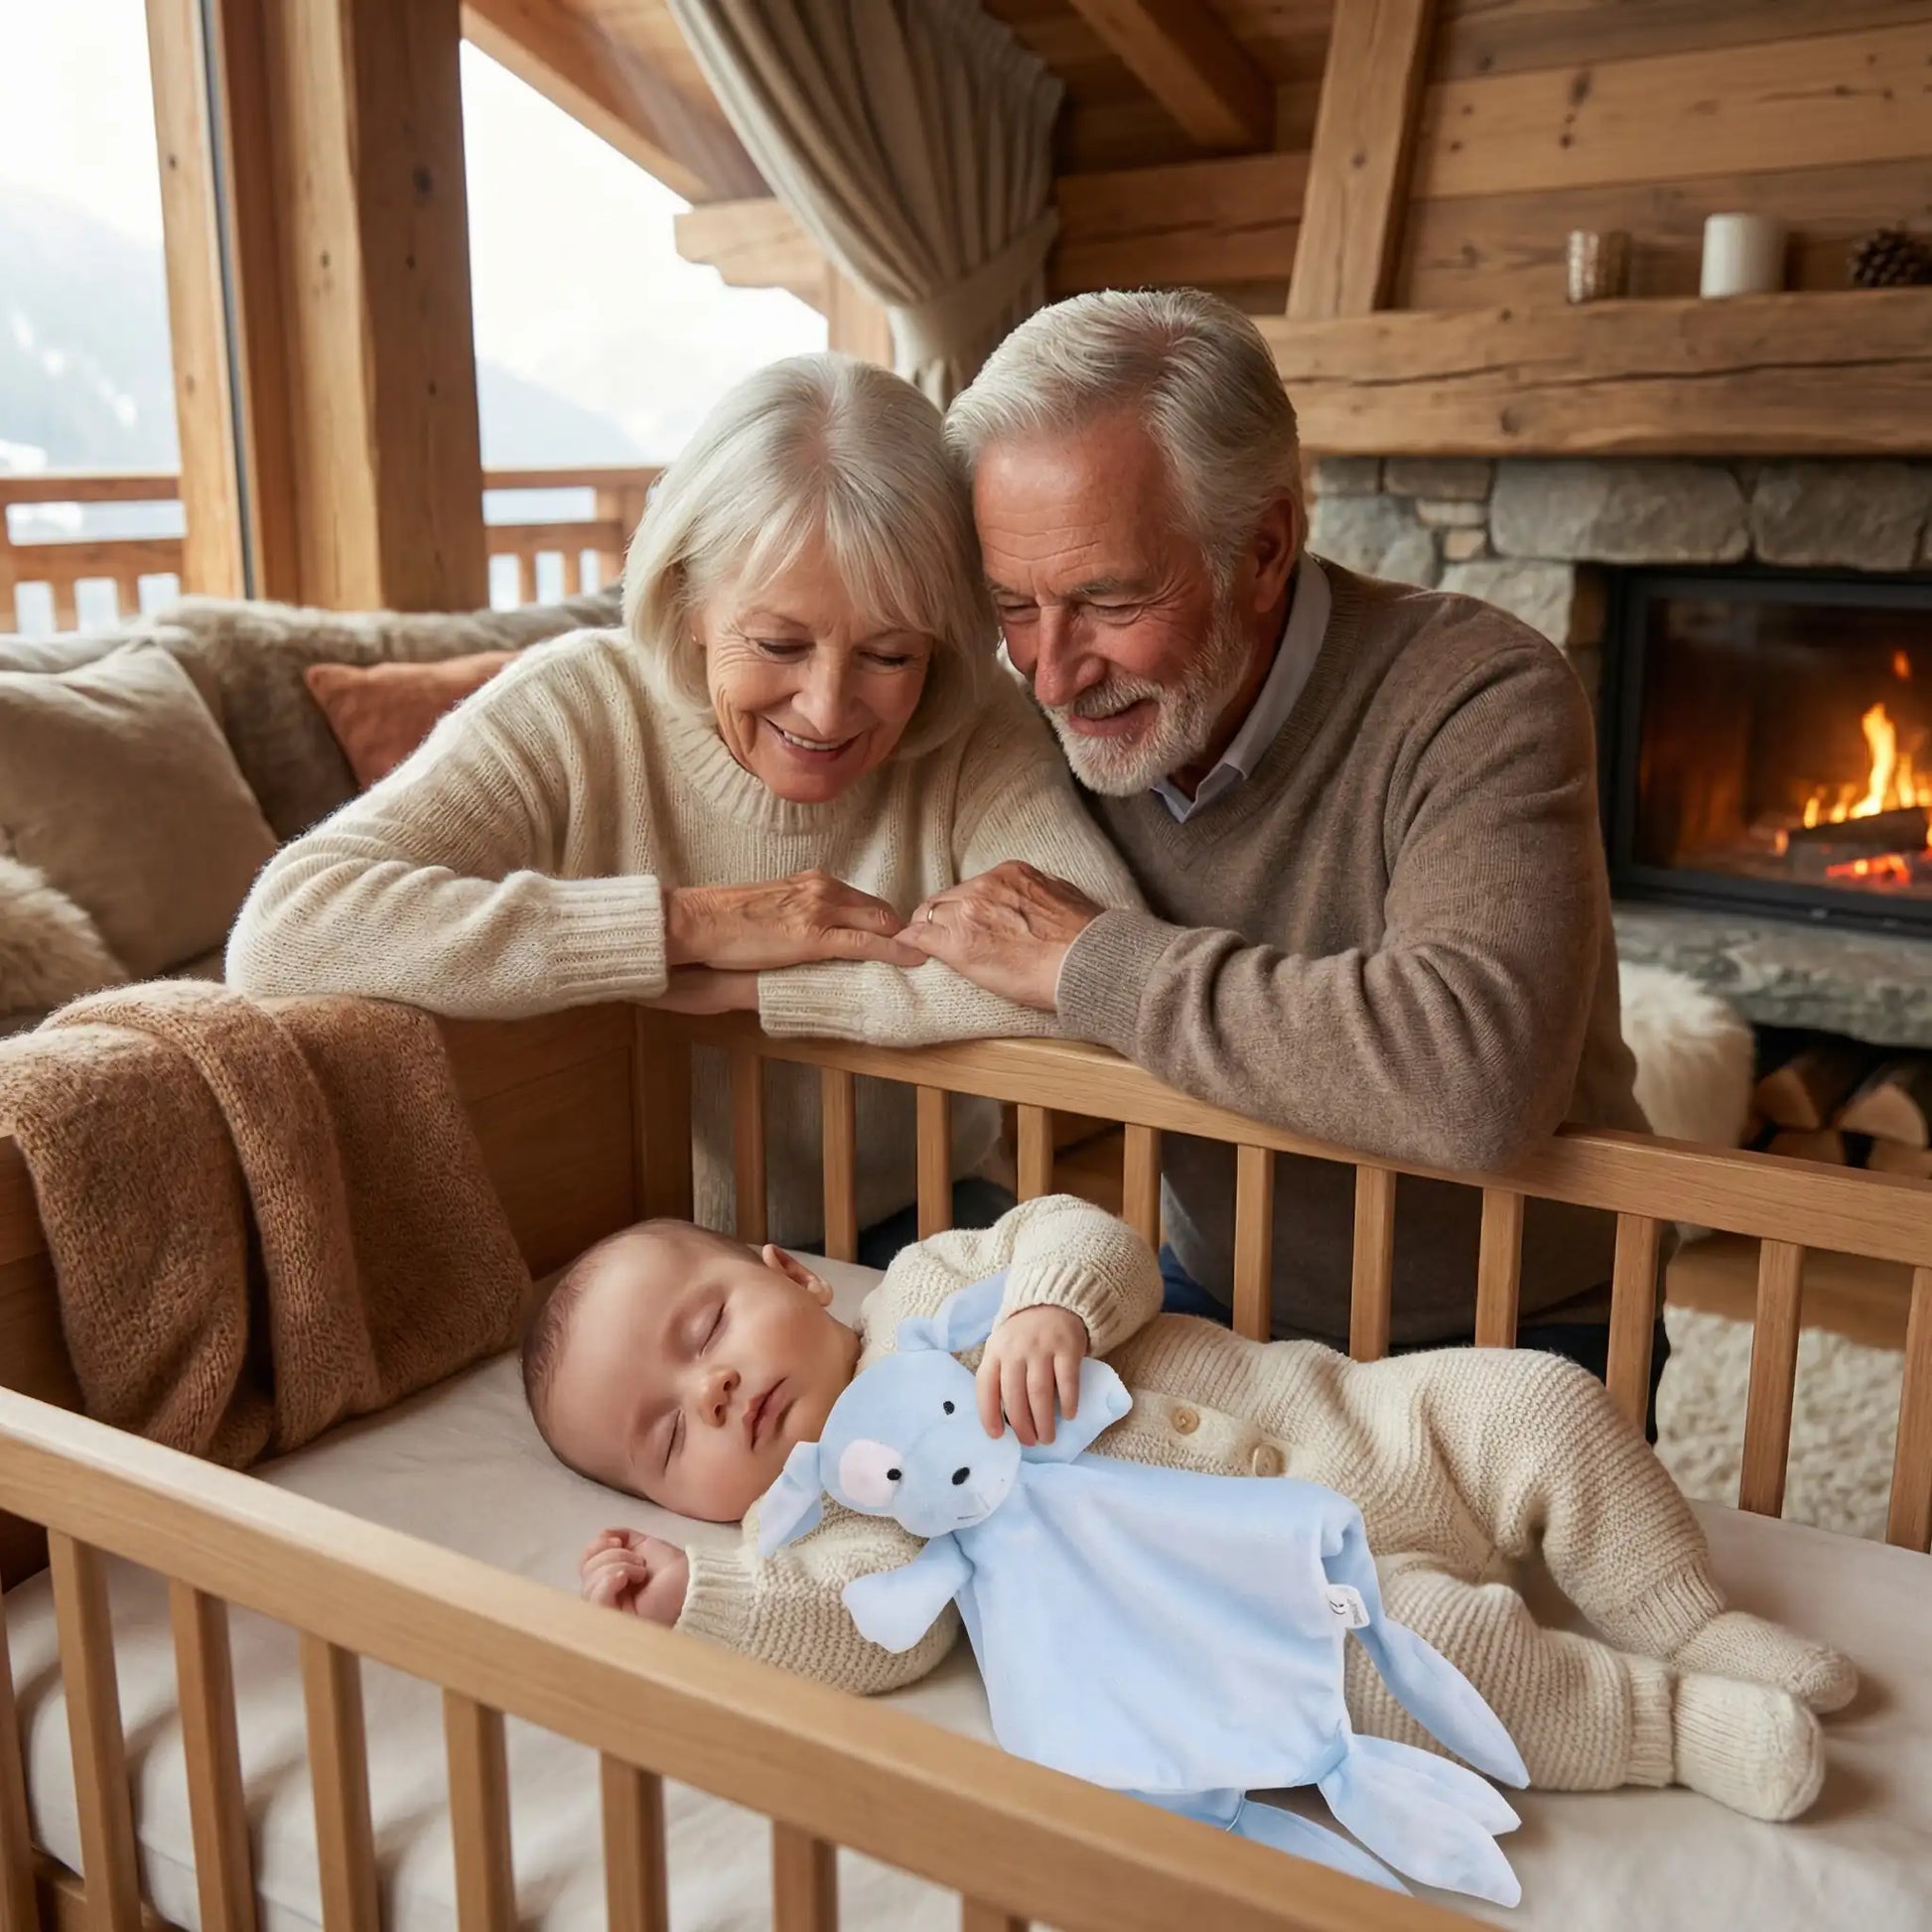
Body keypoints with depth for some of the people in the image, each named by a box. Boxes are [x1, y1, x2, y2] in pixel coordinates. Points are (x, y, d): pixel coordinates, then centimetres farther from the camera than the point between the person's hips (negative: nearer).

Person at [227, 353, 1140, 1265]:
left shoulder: (977, 735, -13)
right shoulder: (574, 711, -15)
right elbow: (279, 933, -28)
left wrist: (749, 983, -29)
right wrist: (687, 924, -30)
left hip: (908, 1234, 1)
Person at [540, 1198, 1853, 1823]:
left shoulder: (930, 1285, 10)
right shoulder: (811, 1511, 3)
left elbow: (1094, 1241, 3)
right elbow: (885, 1630, -14)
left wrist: (1052, 1304, -19)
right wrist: (689, 1597, -23)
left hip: (1345, 1425, 5)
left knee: (1541, 1403, -7)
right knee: (1416, 1640, -31)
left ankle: (1692, 1625, 11)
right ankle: (1667, 1719, -10)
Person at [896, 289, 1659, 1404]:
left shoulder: (1479, 701, -23)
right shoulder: (1058, 715, -4)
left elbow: (1476, 1080, -41)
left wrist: (1091, 961, -31)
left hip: (1511, 1340, -4)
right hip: (1210, 1297, 4)